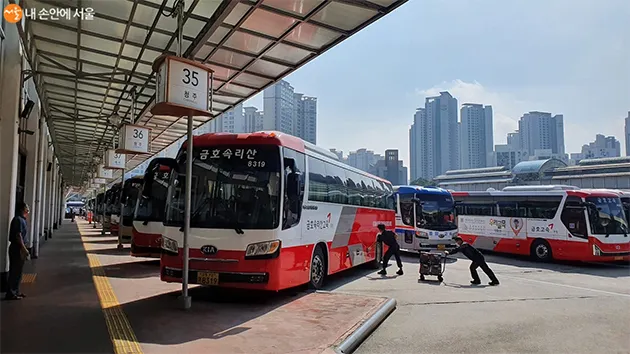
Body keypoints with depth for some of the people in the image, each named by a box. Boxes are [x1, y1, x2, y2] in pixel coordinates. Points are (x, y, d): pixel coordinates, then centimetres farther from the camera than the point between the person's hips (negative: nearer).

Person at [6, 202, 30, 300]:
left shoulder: (21, 219, 15)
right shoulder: (18, 220, -16)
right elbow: (18, 235, -21)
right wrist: (24, 248, -20)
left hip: (19, 248, 10)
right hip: (17, 249, -10)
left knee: (18, 272, 15)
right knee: (15, 272, -5)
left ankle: (16, 291, 23)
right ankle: (11, 293, 0)